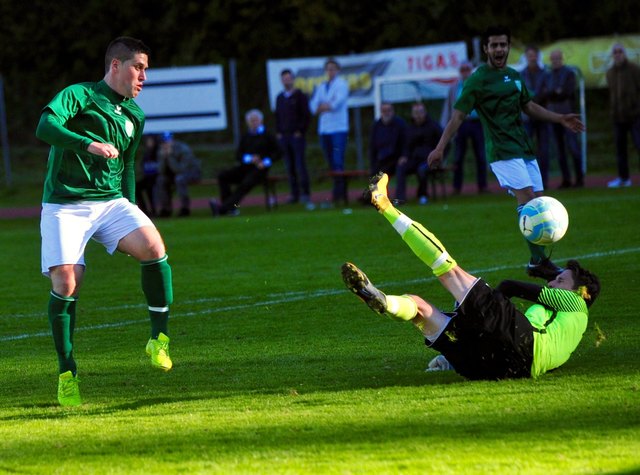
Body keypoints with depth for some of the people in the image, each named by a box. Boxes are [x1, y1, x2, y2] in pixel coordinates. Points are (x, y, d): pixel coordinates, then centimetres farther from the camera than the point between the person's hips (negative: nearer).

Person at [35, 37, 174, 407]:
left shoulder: (135, 115, 16)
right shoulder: (79, 95, -5)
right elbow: (45, 126, -23)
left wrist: (131, 210, 24)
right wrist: (88, 144, -36)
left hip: (111, 201, 5)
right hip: (65, 206, -5)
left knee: (153, 247, -22)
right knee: (66, 284, -15)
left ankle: (160, 338, -11)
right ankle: (67, 373, 2)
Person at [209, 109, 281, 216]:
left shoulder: (268, 136, 10)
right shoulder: (245, 137, 21)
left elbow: (278, 153, 5)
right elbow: (238, 156, 13)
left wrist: (266, 162, -11)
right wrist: (249, 159, -9)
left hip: (259, 168, -5)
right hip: (245, 167, 5)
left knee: (246, 183, -35)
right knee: (222, 176, -19)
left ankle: (222, 208, -46)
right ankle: (231, 208, -27)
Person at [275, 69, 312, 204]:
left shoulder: (300, 96, 1)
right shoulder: (280, 98, 16)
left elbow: (306, 115, -3)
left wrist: (300, 131, -10)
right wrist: (278, 132, 8)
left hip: (297, 136, -5)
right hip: (284, 137, 5)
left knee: (300, 165, -7)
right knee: (290, 167, 2)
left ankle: (305, 193, -5)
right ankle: (294, 194, 4)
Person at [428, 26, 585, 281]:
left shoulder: (514, 76, 15)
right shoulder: (478, 80, -6)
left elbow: (528, 106, 29)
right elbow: (458, 115, -8)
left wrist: (560, 118, 27)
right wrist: (440, 148, -15)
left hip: (524, 149, 8)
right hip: (502, 151, -7)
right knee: (527, 197, -20)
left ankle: (538, 262, 12)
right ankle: (538, 261, -20)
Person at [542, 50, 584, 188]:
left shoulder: (569, 73, 1)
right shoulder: (548, 75, 13)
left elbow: (568, 91, -10)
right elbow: (545, 94, 5)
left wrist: (552, 94, -6)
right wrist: (556, 92, -10)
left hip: (567, 113, -4)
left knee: (572, 146, -9)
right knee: (560, 148, 2)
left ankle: (579, 178, -3)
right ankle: (566, 180, 3)